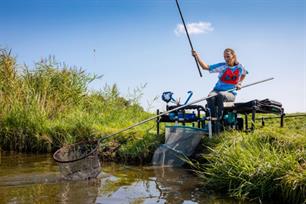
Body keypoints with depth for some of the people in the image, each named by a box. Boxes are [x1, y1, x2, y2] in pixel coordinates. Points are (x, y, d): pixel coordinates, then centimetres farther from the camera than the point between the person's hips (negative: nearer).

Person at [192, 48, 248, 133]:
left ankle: (219, 120, -37)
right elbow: (205, 67, -8)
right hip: (217, 90, 1)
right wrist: (197, 56, -19)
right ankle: (214, 122, -38)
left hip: (230, 93, -1)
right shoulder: (222, 66, 0)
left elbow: (244, 74, 30)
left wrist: (239, 83, 14)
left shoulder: (240, 67, 5)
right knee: (210, 97, -35)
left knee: (220, 95, -38)